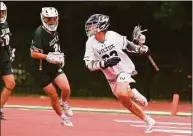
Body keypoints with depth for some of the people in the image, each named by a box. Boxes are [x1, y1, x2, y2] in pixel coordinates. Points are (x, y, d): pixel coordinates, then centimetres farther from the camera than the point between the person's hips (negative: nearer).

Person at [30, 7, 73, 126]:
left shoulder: (54, 32, 4)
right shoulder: (39, 33, -19)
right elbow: (33, 54, -22)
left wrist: (60, 57, 10)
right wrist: (48, 57, -32)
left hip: (55, 68, 6)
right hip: (42, 70, -5)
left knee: (66, 88, -14)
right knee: (54, 96, -2)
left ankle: (64, 104, 18)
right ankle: (64, 119, 17)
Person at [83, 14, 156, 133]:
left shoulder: (113, 36, -15)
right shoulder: (91, 43, -13)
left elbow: (127, 45, 6)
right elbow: (89, 65, -20)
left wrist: (140, 49, -8)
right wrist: (105, 63, -34)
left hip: (124, 69, -3)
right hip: (111, 75, 3)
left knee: (121, 94, -30)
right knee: (126, 102, 5)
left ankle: (133, 94, 0)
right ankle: (149, 121, 20)